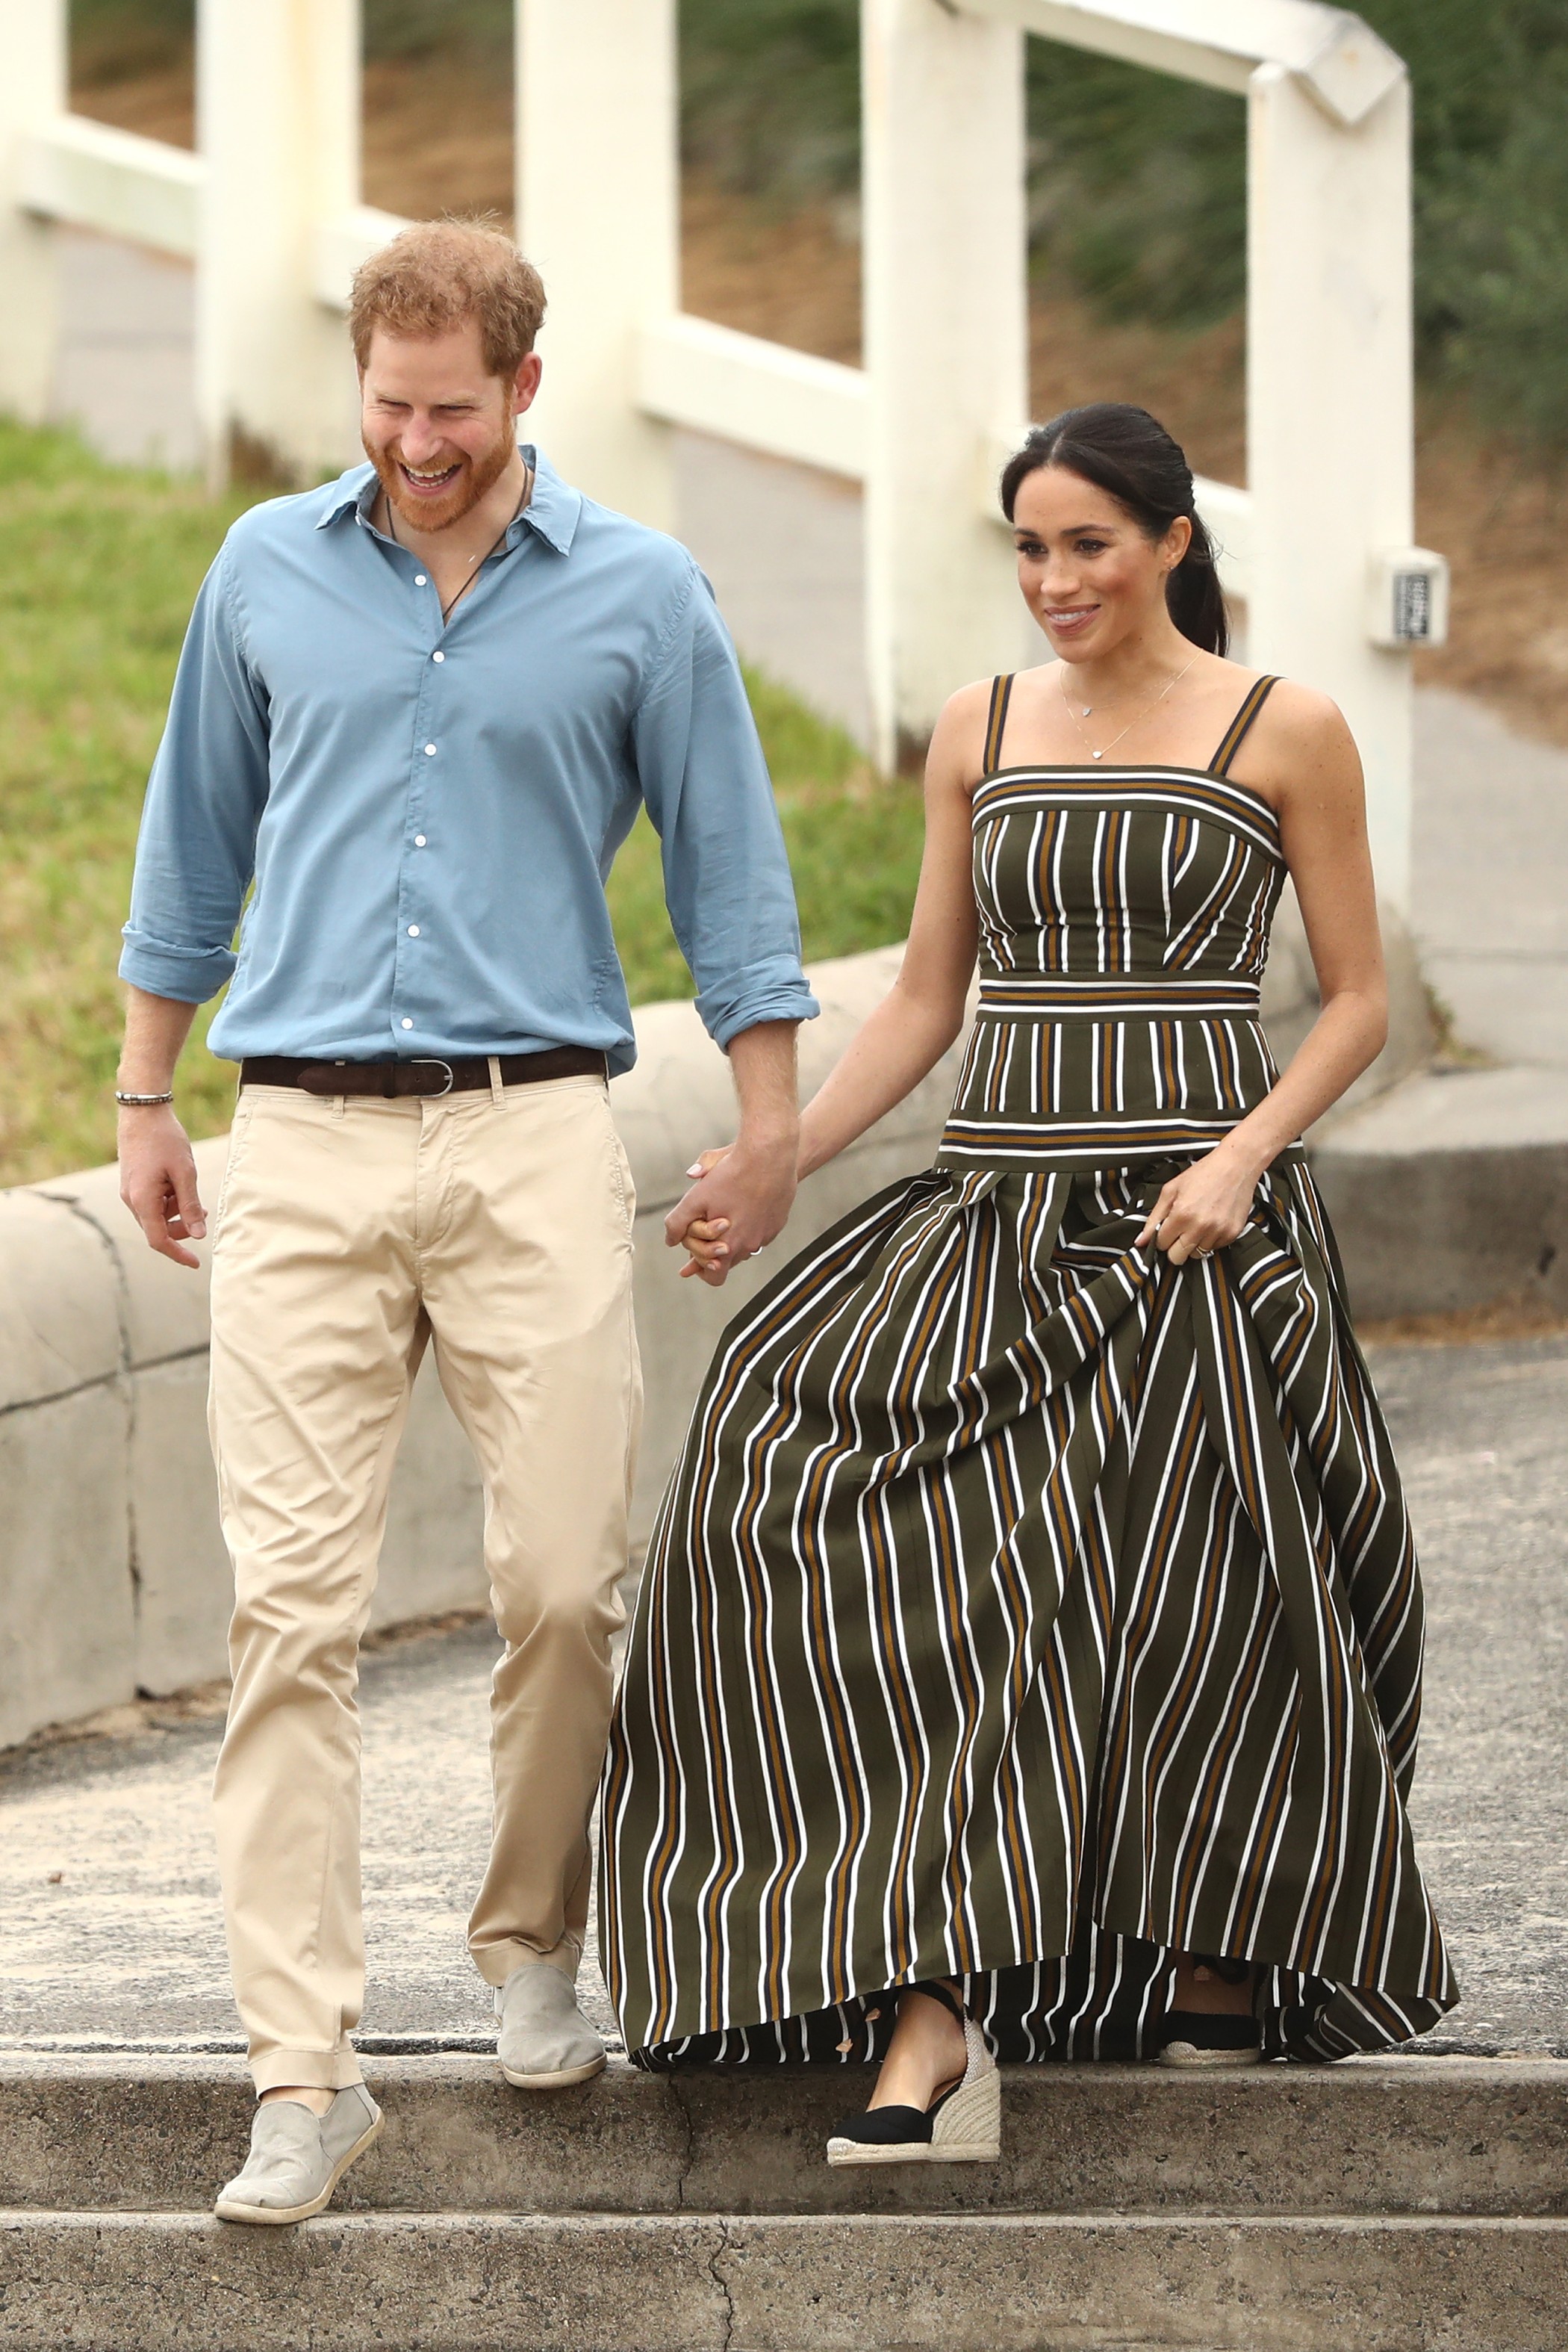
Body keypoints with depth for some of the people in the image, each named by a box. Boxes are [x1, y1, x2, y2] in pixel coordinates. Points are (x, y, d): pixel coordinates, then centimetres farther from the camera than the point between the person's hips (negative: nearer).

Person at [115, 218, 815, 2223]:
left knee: (566, 1584, -4)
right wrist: (145, 1099, 18)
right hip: (304, 1149, 1)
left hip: (534, 1141, -1)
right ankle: (301, 2072, -8)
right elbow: (196, 841, 19)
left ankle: (532, 1944, 21)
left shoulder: (637, 594, 5)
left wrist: (769, 1129, 6)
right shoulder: (269, 572, 10)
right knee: (291, 1605, -7)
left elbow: (729, 869, 10)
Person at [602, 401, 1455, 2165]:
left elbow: (1357, 1000, 3)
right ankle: (936, 2018, -20)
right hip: (997, 1211, 3)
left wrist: (1241, 1154, -13)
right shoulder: (980, 734, 12)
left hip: (1191, 1223, -3)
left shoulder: (1283, 734, 1)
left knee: (1178, 1609, -7)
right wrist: (771, 1165, 3)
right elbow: (926, 1000, 15)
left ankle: (1221, 1971, 18)